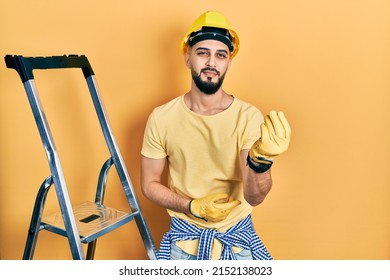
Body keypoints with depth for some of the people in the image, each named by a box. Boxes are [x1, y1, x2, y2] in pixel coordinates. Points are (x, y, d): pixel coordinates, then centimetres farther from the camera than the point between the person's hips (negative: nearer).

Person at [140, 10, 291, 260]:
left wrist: (261, 160, -39)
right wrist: (193, 207, -16)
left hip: (237, 235, 0)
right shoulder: (161, 118, -11)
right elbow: (150, 184, -2)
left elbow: (254, 197, -20)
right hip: (184, 237, 1)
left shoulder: (248, 116, -14)